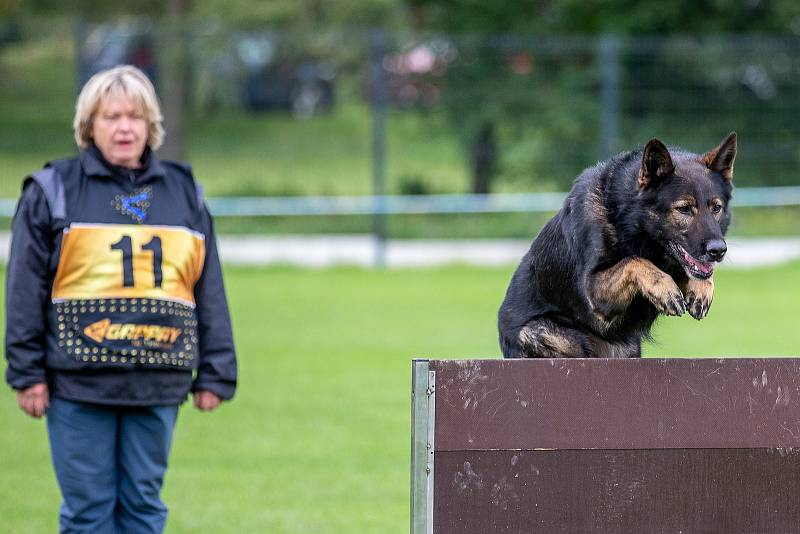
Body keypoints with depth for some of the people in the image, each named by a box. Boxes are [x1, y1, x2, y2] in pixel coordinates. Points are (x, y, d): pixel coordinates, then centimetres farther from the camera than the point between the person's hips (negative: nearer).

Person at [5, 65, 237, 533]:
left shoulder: (185, 193, 13)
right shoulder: (52, 190, 3)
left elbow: (209, 291, 14)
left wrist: (215, 374, 10)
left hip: (158, 386, 3)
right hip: (79, 385, -3)